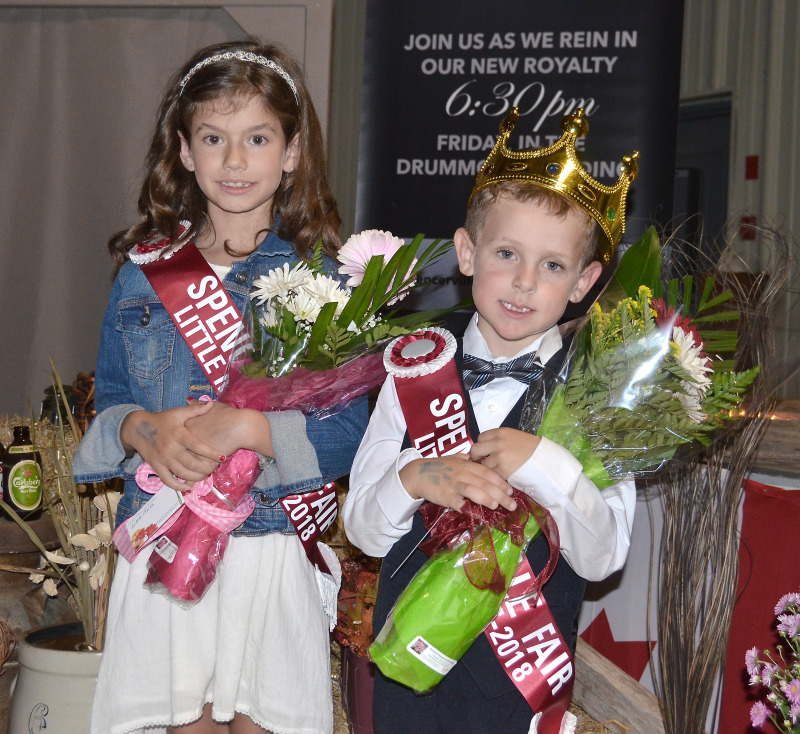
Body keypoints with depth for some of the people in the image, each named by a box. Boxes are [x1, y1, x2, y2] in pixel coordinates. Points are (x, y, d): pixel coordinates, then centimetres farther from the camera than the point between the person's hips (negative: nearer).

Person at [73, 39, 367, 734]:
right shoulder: (144, 270, 7)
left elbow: (348, 434, -6)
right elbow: (106, 405, 10)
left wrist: (249, 429, -20)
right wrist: (142, 430, -12)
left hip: (271, 544, -2)